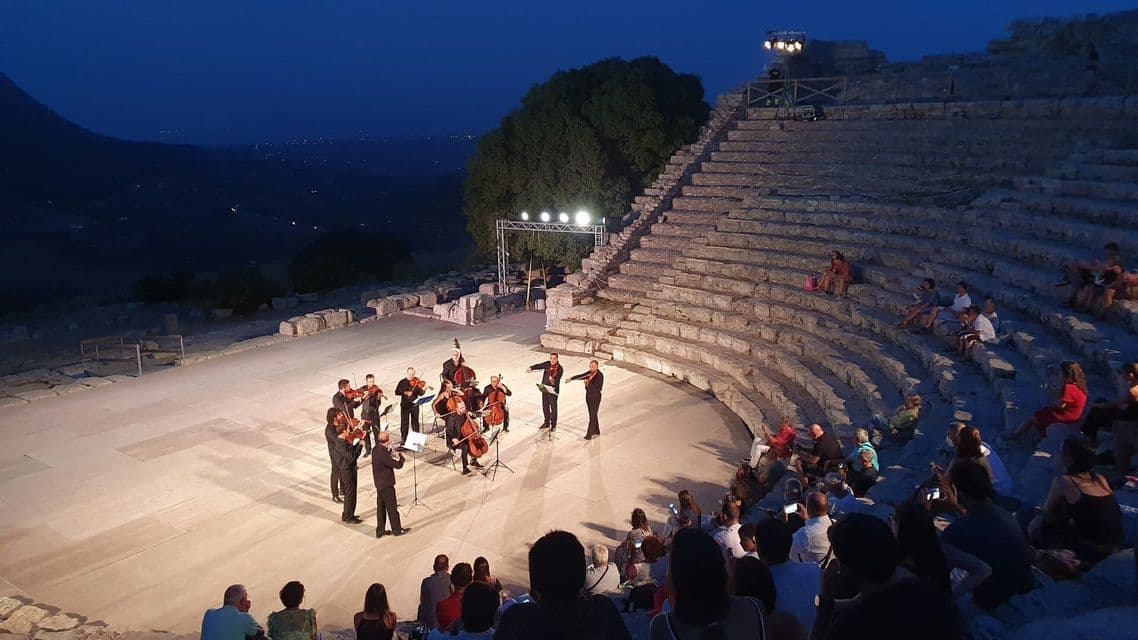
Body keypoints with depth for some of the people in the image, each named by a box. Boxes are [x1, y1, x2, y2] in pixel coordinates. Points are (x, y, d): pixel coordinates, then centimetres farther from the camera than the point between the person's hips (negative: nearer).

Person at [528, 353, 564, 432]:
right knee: (545, 406, 16)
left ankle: (553, 425, 15)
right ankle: (547, 423, 31)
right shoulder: (547, 364, 1)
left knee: (553, 407, 1)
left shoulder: (560, 369, -14)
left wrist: (554, 381, -46)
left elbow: (557, 380, -24)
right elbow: (538, 366, -7)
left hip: (553, 390, -6)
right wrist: (531, 368, -26)